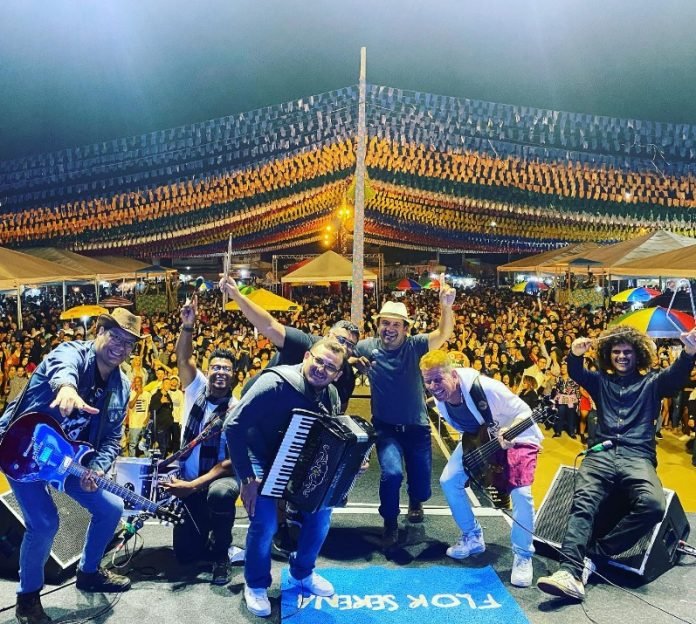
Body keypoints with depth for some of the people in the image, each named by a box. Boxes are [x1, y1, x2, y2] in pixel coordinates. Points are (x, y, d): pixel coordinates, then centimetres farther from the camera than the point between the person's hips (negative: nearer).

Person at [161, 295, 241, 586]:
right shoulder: (197, 389, -1)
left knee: (220, 494, -40)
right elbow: (184, 357, -16)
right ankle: (205, 533, 34)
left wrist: (194, 485, -24)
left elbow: (230, 461, -16)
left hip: (219, 478, -3)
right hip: (186, 480, 3)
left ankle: (220, 553, -11)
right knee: (185, 553, -2)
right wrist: (187, 326, -32)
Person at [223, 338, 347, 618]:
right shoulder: (276, 383, -30)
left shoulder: (331, 396, -8)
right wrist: (247, 478, -27)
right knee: (266, 521, -20)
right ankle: (255, 585, 11)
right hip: (260, 457, -6)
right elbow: (233, 426, -29)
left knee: (321, 512, -2)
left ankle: (302, 573, 26)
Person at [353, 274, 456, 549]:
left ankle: (415, 502, 51)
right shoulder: (367, 347, -7)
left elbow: (444, 333, -26)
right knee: (392, 473, -21)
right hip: (385, 427, -1)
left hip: (417, 426, 1)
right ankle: (390, 524, 9)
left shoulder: (414, 346, -11)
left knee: (421, 479, 11)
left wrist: (446, 306, -45)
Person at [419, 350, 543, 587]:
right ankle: (473, 537, 17)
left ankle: (523, 556, 1)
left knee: (521, 493, -22)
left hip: (516, 436, -6)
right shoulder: (440, 400, -16)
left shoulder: (485, 387, -37)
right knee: (448, 481, -4)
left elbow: (524, 411, -26)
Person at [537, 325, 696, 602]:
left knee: (652, 504, -31)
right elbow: (575, 373, 8)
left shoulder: (652, 382, 19)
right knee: (583, 501, -26)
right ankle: (571, 571, -43)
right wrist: (575, 354, -17)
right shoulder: (600, 381, 23)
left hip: (637, 456, -1)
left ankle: (592, 555, -24)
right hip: (602, 453, 1)